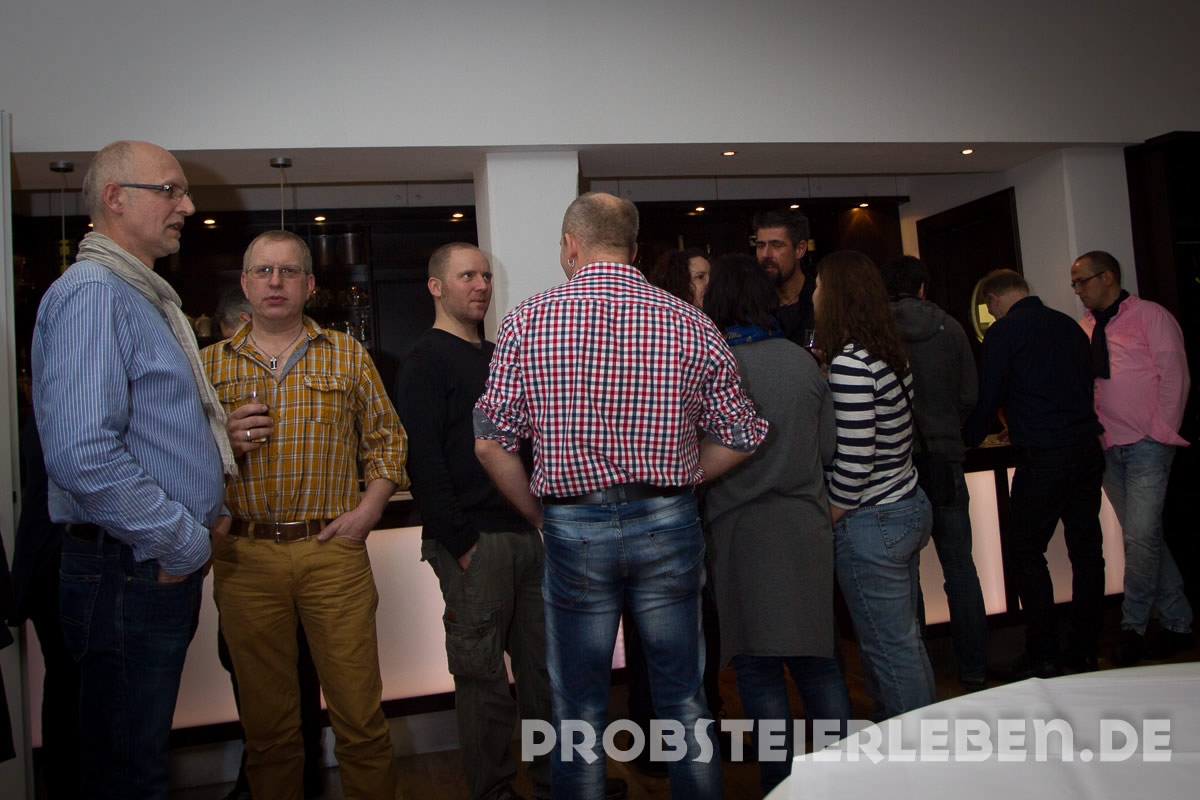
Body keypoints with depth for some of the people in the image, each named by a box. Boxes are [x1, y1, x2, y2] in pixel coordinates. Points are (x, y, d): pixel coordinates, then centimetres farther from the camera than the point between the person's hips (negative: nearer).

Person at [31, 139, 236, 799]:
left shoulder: (147, 297, 17)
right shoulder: (91, 293, -15)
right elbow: (83, 455, -27)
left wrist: (204, 515, 12)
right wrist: (185, 543, -17)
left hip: (167, 562, 9)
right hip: (130, 570, -9)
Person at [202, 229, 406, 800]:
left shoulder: (347, 355, 8)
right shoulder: (210, 363, 9)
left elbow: (386, 438, 10)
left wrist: (368, 509, -3)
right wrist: (222, 442, -12)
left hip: (333, 549, -1)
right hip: (244, 555, 1)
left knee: (361, 717, 2)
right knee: (266, 724, 12)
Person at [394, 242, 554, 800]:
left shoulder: (496, 355, 19)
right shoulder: (427, 361, -6)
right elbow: (423, 461, -14)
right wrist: (460, 543, -17)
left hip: (524, 532, 8)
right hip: (474, 542, -7)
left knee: (544, 665, 13)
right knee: (483, 676, 2)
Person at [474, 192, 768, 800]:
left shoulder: (527, 320, -4)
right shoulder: (688, 323, 0)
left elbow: (491, 442, -6)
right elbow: (741, 438, 3)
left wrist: (539, 516, 7)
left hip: (573, 528, -1)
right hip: (669, 526, 2)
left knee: (578, 710, 13)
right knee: (683, 700, 16)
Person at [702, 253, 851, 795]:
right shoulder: (804, 360, 1)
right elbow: (829, 444, 7)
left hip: (742, 529, -4)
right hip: (806, 525, 4)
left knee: (758, 668, 7)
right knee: (816, 659, 15)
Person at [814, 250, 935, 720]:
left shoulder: (850, 364, -21)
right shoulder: (889, 354, 8)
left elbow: (854, 456, -22)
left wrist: (833, 517, -9)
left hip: (871, 524, -10)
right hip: (909, 507, 10)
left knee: (890, 650, 4)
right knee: (904, 641, 21)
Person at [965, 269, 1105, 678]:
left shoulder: (1004, 331, -6)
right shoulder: (1070, 325, 13)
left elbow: (988, 397, -5)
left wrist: (967, 441, 12)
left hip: (1043, 459, -7)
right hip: (1088, 449, 7)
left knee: (1026, 551, 3)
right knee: (1085, 548, 11)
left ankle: (1043, 655, 7)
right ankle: (1085, 650, 20)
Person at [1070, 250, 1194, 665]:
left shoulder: (1150, 316, -2)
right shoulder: (1084, 329, 12)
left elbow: (1175, 376, -5)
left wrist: (1160, 434, -9)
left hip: (1146, 445, -5)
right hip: (1108, 448, 5)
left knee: (1140, 537, -10)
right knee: (1143, 538, 10)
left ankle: (1133, 627, 4)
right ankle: (1177, 623, 22)